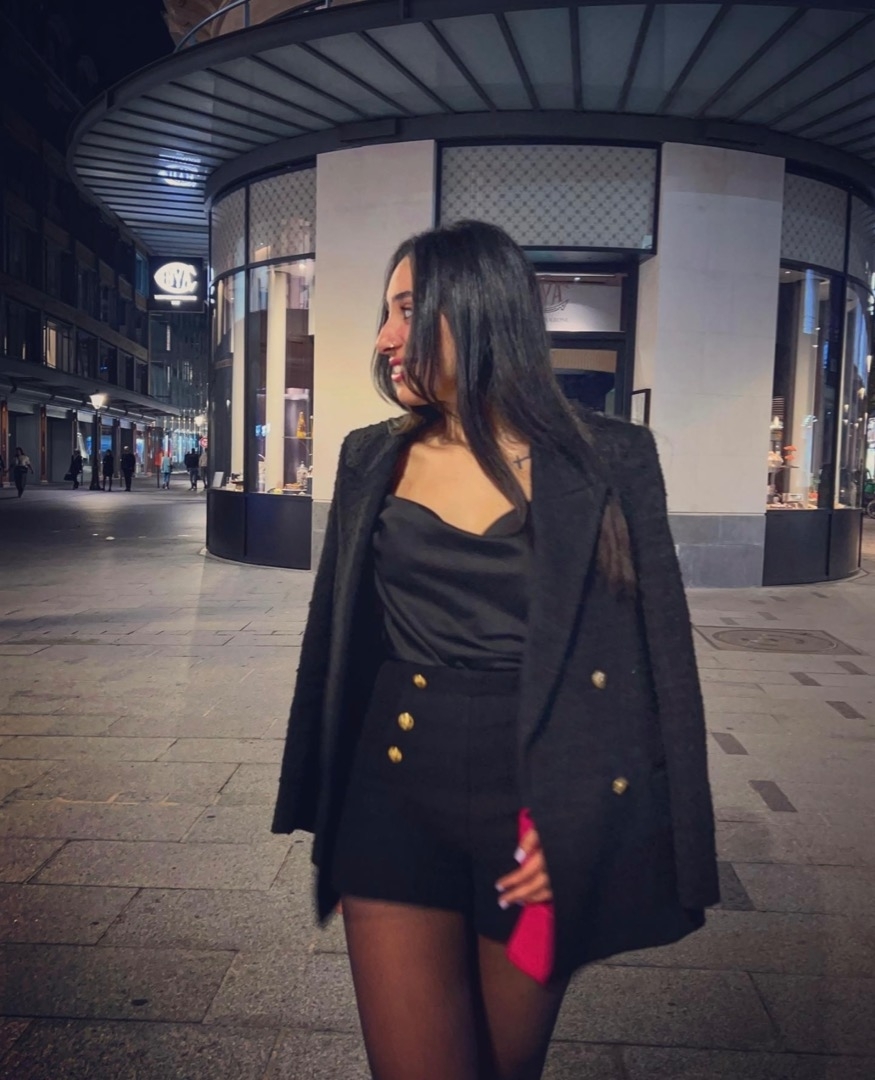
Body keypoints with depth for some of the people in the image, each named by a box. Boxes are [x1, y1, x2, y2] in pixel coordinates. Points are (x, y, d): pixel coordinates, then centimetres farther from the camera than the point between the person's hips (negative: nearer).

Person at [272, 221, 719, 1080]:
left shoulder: (607, 460, -6)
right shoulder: (372, 460, 4)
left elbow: (654, 650, -4)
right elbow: (339, 638, 11)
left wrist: (581, 818, -11)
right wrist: (321, 802, 14)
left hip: (537, 807, -1)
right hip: (396, 797, 2)